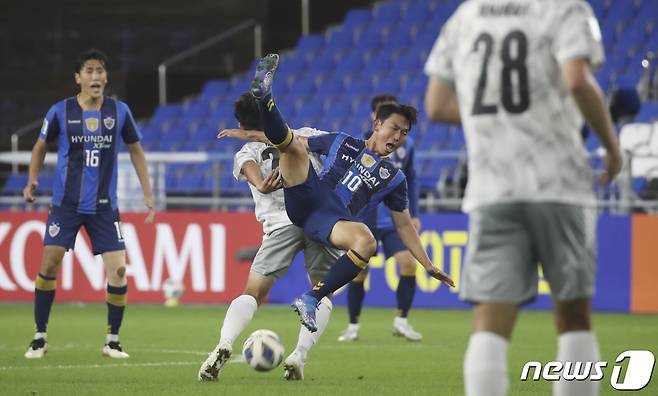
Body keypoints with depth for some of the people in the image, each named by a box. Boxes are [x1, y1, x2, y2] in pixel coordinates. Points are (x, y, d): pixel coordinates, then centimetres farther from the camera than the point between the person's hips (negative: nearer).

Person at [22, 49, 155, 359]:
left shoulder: (119, 111, -1)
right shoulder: (61, 112, -4)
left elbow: (135, 150, 12)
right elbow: (41, 146, 12)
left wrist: (147, 194, 9)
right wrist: (32, 180, -1)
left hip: (104, 205, 1)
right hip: (66, 203, -1)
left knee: (117, 270, -9)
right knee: (49, 264, -9)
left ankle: (112, 340, 6)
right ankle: (40, 337, 6)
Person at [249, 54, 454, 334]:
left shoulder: (394, 178, 23)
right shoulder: (343, 142, 22)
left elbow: (404, 225, 24)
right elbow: (299, 144, 26)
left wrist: (429, 266, 15)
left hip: (334, 218, -1)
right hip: (306, 198, 1)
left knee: (367, 242, -37)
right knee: (291, 142, -21)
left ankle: (311, 299, -32)